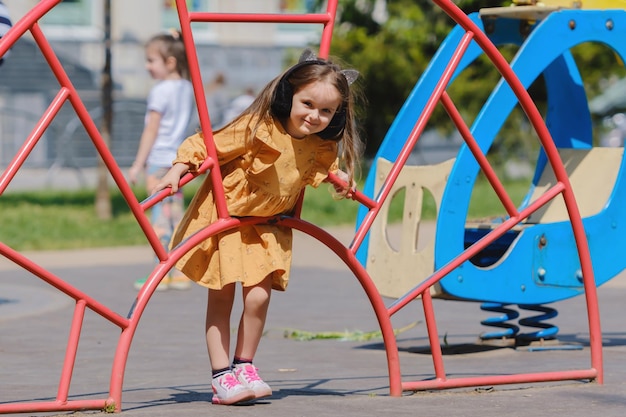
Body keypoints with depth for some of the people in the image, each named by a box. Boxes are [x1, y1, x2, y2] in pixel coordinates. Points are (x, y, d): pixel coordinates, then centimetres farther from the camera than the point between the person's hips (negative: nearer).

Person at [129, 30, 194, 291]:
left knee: (160, 217, -6)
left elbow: (151, 130, -11)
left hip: (158, 159, -8)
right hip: (179, 159, 8)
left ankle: (161, 275, -6)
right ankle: (181, 273, 8)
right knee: (176, 216, 8)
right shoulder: (187, 88, 11)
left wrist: (138, 164, -7)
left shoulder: (160, 91, -11)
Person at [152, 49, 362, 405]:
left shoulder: (322, 146, -10)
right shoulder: (256, 128, -26)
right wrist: (178, 171, -26)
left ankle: (244, 365, 11)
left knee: (259, 293, -9)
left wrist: (339, 178, -1)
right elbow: (206, 145, -19)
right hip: (225, 216, -4)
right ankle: (222, 375, 5)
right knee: (221, 295, -1)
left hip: (267, 227, 4)